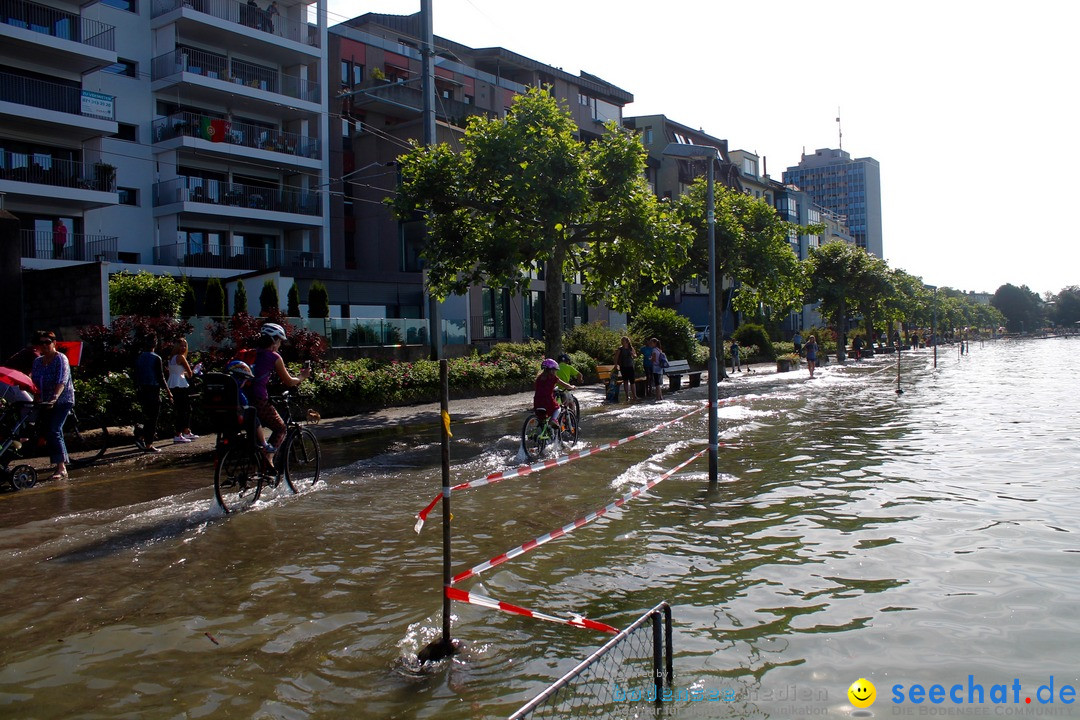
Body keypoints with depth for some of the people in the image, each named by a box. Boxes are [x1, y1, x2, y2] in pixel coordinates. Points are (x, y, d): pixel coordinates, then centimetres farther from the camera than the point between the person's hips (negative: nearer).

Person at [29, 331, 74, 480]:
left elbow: (62, 381, -21)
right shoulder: (38, 361, 12)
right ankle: (62, 463, 22)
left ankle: (61, 469, -20)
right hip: (46, 402, 7)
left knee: (53, 432, -17)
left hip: (62, 401, -7)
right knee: (54, 432, 10)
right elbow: (33, 381, 9)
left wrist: (55, 397, -35)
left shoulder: (61, 359, -9)